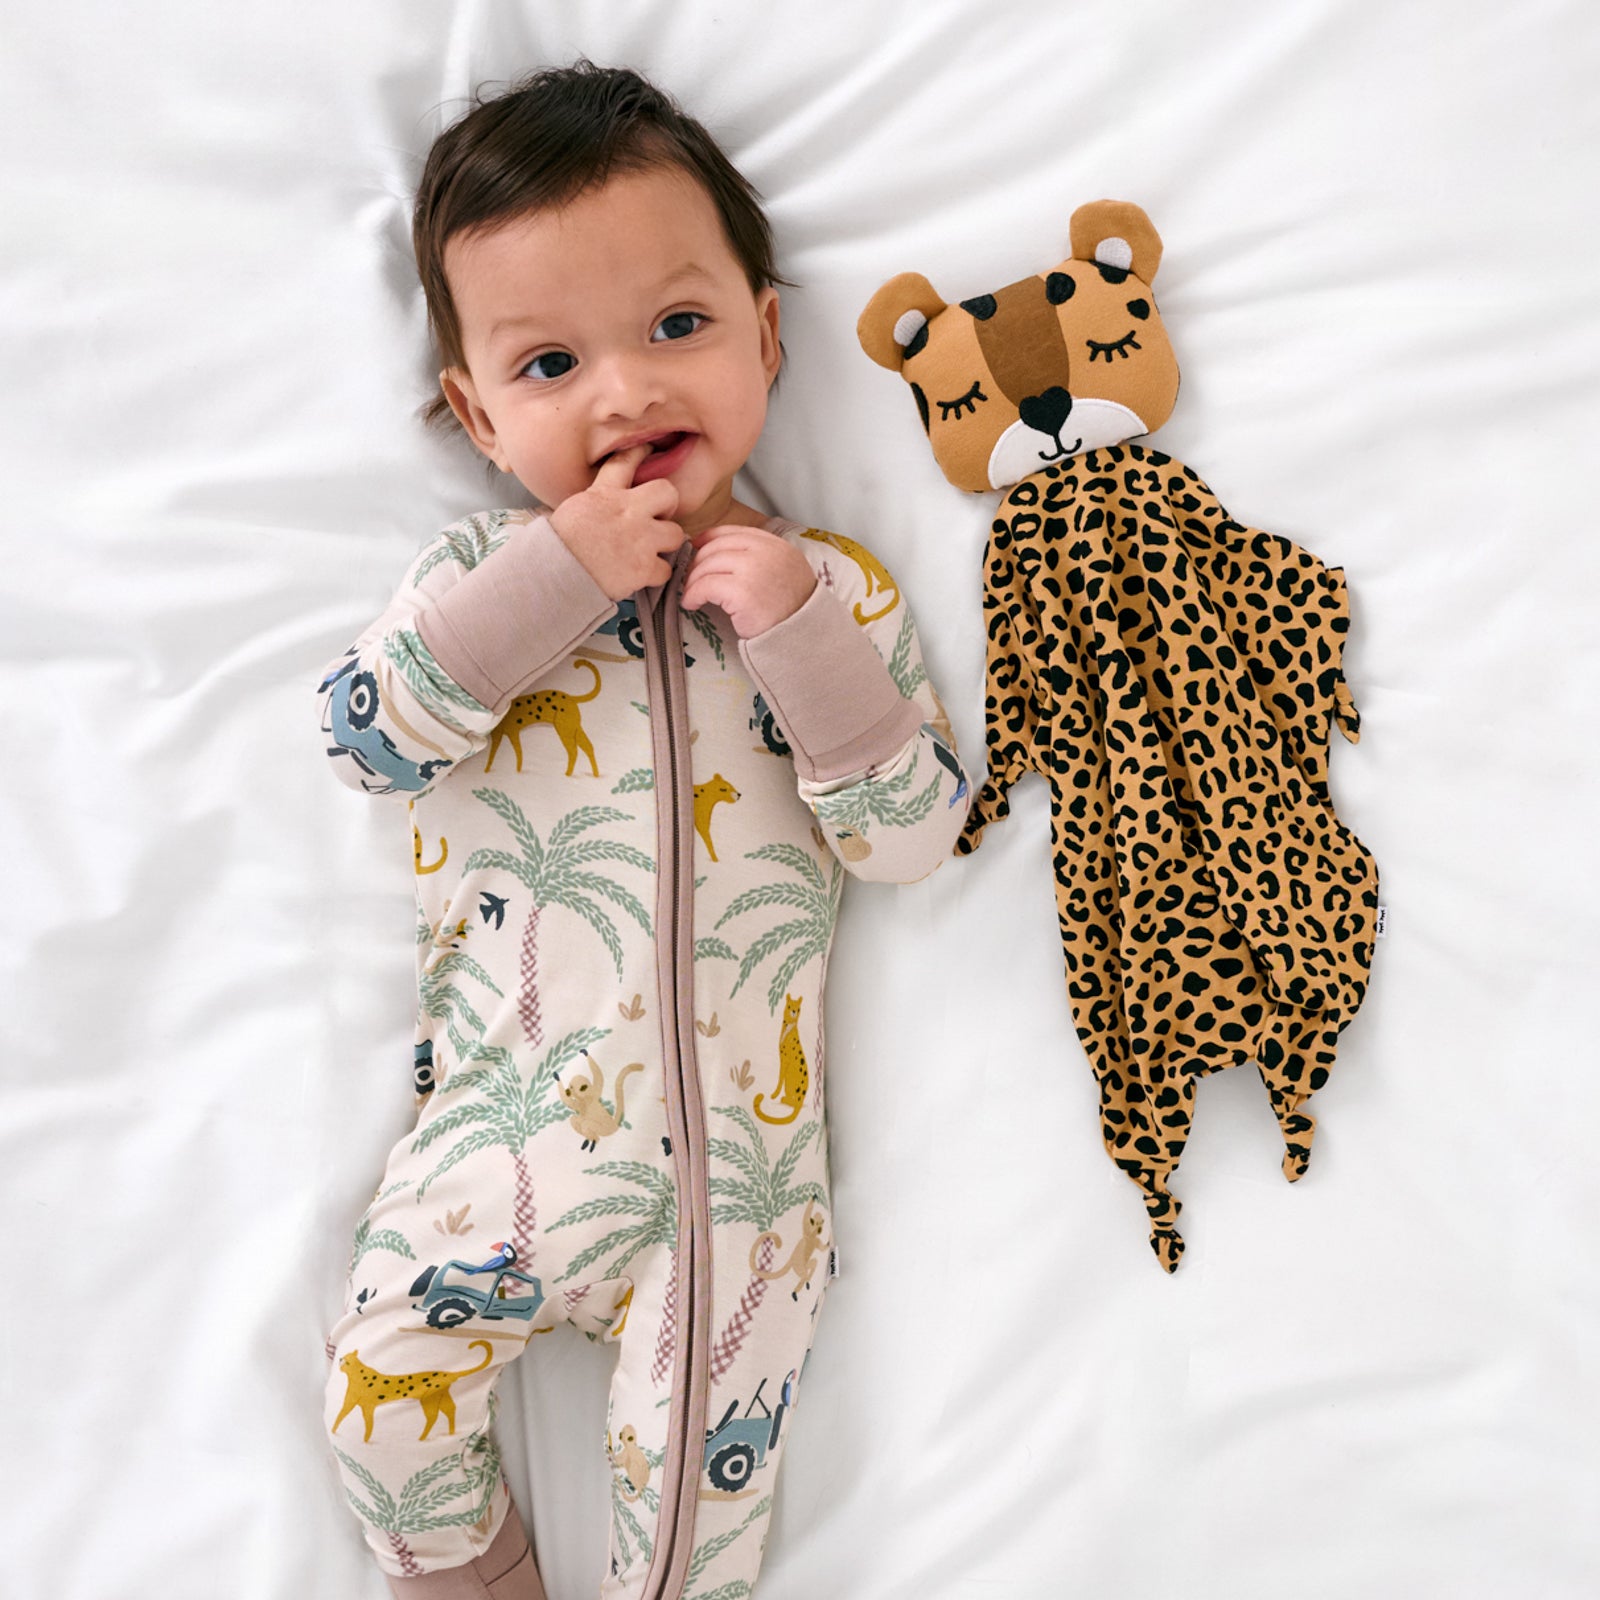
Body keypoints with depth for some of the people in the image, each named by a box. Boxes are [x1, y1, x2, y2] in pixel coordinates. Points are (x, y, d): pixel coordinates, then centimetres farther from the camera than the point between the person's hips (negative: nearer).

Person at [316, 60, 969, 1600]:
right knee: (384, 1386, 2)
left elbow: (907, 835, -3)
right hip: (503, 1123, 2)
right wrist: (559, 578, -16)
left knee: (698, 1474, 1)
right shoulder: (482, 568, 6)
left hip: (734, 1157, -1)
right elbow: (362, 735, -9)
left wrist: (801, 632, -16)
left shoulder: (834, 589, 3)